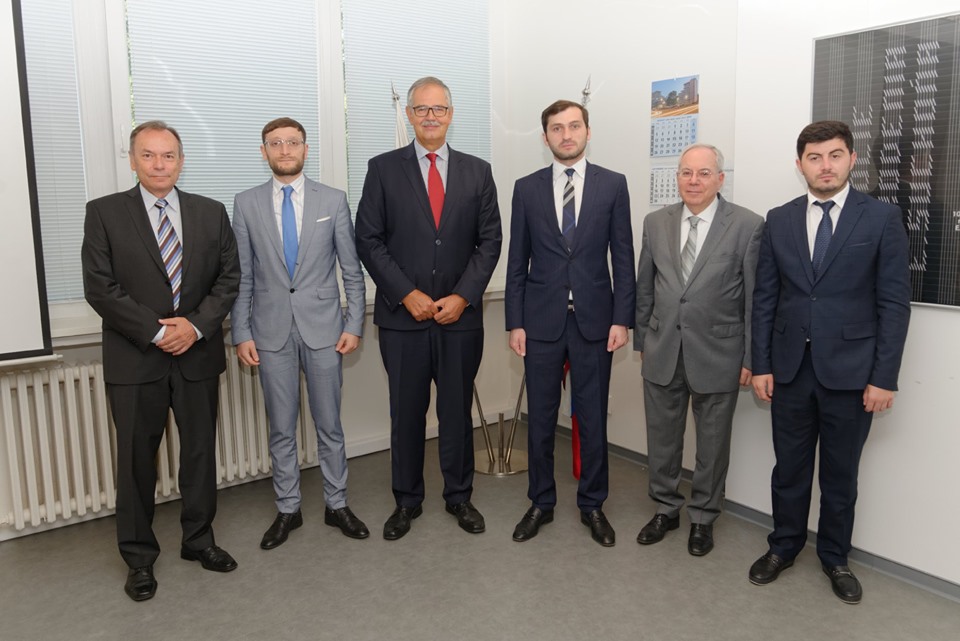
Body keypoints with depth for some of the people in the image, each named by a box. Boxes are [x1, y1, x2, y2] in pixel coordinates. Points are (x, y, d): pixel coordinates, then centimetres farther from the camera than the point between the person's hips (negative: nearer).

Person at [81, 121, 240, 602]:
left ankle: (198, 539, 31)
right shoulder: (105, 213, -1)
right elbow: (100, 288, -8)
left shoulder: (211, 213, 6)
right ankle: (139, 557, 24)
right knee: (136, 459, 8)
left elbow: (229, 277, 3)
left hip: (198, 355, 2)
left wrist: (196, 324, -11)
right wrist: (157, 332, -14)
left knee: (200, 452, 12)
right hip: (135, 360, -2)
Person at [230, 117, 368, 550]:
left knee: (329, 424, 9)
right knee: (281, 428, 11)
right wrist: (241, 333, -1)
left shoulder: (333, 201, 1)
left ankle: (336, 505, 24)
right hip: (271, 331, 1)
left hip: (322, 328, -1)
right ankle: (287, 510, 25)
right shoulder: (246, 204, 4)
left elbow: (352, 271, 2)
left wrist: (354, 325, -3)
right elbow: (242, 277, 4)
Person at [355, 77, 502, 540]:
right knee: (406, 413, 9)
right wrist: (407, 294, -10)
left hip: (460, 314, 1)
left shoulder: (477, 171, 6)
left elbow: (489, 241, 4)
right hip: (403, 314, -1)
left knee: (457, 411, 11)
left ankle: (459, 496, 28)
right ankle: (407, 501, 26)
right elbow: (369, 240, -2)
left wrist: (463, 296, -8)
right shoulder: (383, 169, 1)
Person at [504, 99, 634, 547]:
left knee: (593, 418, 8)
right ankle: (541, 503, 27)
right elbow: (517, 261, 4)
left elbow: (623, 257, 1)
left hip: (593, 319, 0)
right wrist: (515, 322, 0)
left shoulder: (613, 185, 2)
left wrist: (622, 318, -5)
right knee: (540, 419, 9)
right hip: (541, 320, 1)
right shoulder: (527, 188, 4)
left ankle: (592, 505, 26)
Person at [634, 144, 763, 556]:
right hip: (662, 350, 3)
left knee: (712, 442, 12)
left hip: (718, 352, -3)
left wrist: (751, 358, -6)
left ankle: (702, 518, 31)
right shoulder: (656, 223, 4)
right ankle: (665, 509, 34)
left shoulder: (748, 226, -8)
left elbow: (756, 298, -6)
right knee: (662, 437, 14)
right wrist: (641, 340, 10)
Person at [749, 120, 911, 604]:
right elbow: (764, 298, 5)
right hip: (790, 368, 2)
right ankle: (783, 547, 32)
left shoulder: (882, 219, -3)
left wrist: (884, 377, -9)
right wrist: (761, 365, 1)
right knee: (789, 468, 13)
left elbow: (894, 303, -5)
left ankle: (834, 558, 31)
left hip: (850, 372, -2)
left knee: (840, 473, 12)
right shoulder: (779, 221, 4)